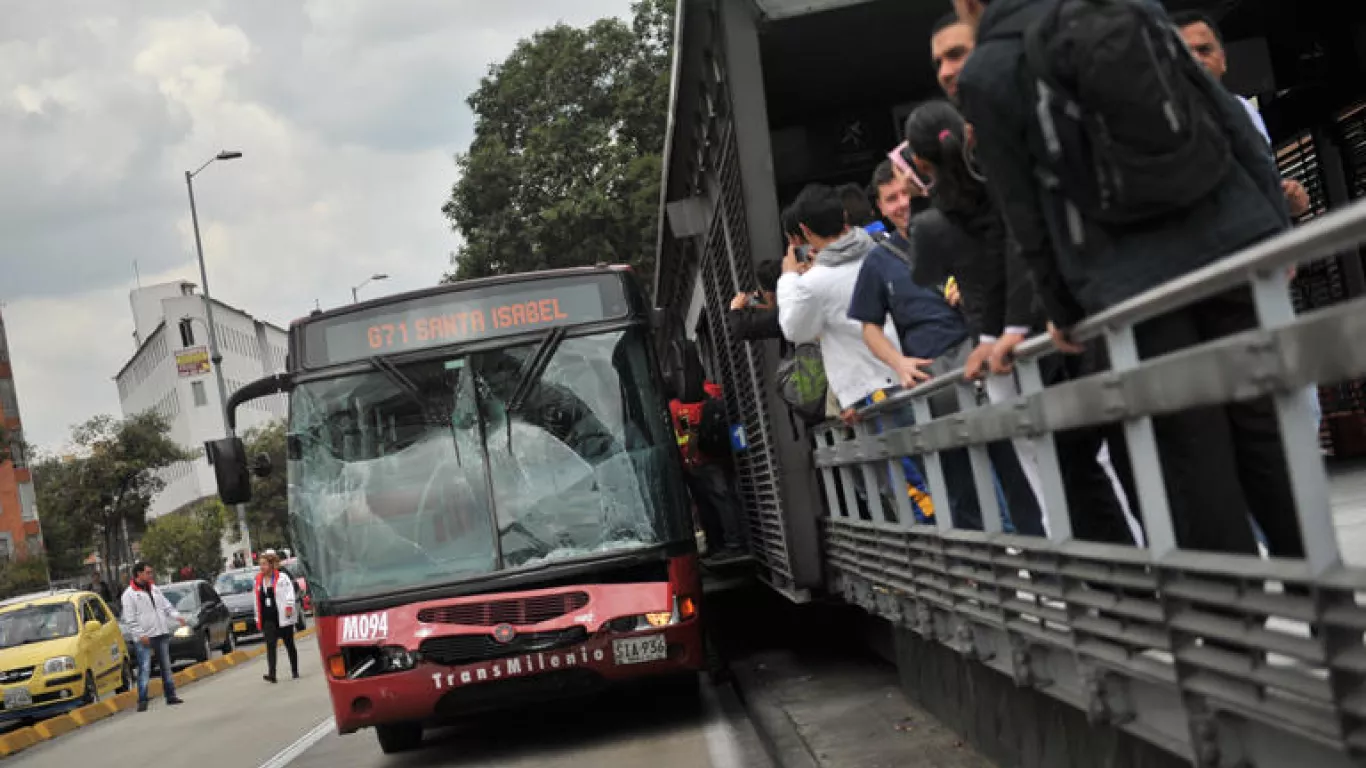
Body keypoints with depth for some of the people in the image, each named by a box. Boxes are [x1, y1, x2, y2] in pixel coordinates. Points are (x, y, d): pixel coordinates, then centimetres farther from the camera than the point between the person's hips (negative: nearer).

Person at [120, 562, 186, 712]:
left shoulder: (155, 589, 14)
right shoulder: (130, 594, -7)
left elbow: (167, 606, 17)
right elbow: (129, 619, -11)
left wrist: (177, 616, 0)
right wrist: (140, 635, -18)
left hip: (162, 634, 6)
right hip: (145, 638, -6)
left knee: (166, 666, 11)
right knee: (144, 669, -9)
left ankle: (170, 695, 19)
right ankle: (142, 701, -6)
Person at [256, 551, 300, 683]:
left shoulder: (282, 578, -5)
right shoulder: (258, 580, 9)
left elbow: (289, 594, -9)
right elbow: (257, 600, 14)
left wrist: (289, 608, -20)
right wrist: (258, 618, 12)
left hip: (282, 618, -3)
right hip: (268, 619, 3)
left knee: (289, 645, 9)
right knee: (270, 646, -9)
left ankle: (295, 671, 20)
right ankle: (271, 674, -16)